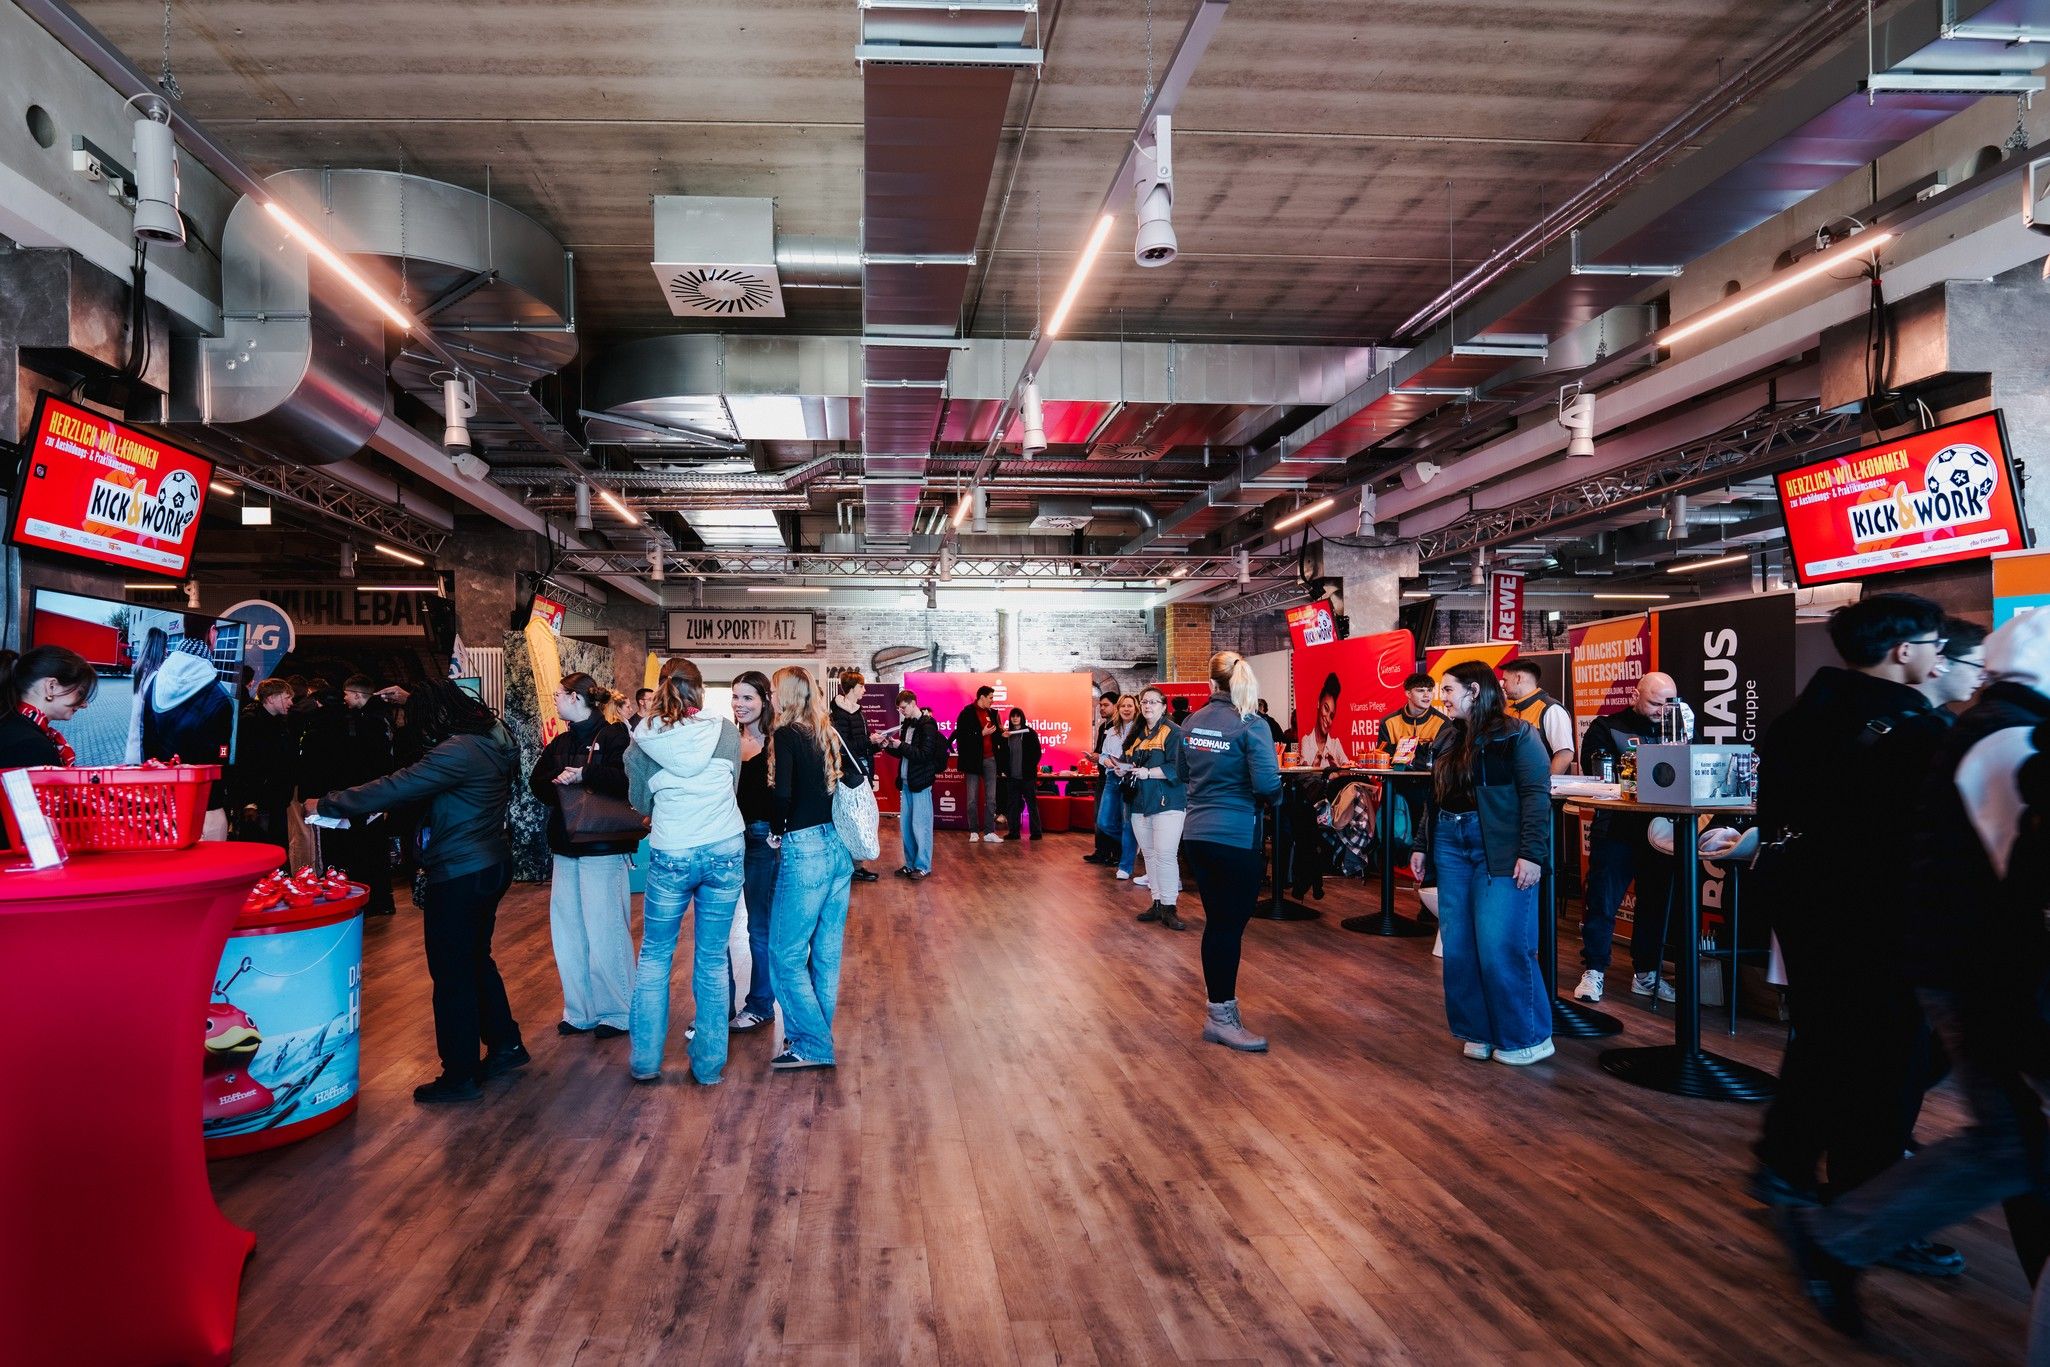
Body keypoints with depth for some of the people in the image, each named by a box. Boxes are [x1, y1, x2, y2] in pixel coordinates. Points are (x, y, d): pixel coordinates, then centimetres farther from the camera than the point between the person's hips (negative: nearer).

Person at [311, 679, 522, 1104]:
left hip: (461, 874, -10)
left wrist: (327, 805, -11)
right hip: (490, 865, 10)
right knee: (476, 960, 22)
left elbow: (395, 788, -22)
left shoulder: (458, 752, -21)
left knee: (451, 972, 1)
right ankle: (506, 1044, 30)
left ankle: (460, 1076, 10)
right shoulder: (490, 742, 8)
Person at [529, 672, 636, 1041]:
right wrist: (560, 783, -10)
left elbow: (627, 779, -21)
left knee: (605, 932, -3)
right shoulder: (561, 742, 14)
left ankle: (616, 1012, 9)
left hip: (602, 848, -7)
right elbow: (537, 782, 9)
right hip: (566, 848, 7)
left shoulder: (613, 735, -8)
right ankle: (580, 1011, 21)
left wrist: (583, 775, -28)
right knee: (568, 932, 10)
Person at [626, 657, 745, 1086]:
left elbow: (640, 803, 9)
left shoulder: (643, 742, -4)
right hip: (726, 852, 1)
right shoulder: (726, 733, -3)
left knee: (654, 956, 16)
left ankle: (645, 1060, 19)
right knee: (713, 959, 10)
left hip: (671, 857, -1)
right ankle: (709, 1063, 17)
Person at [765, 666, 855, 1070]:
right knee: (827, 952, 14)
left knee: (786, 953, 3)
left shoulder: (787, 734, -9)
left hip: (805, 849, -7)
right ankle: (818, 1035, 25)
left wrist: (778, 830, -5)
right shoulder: (829, 734, 11)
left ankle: (812, 1045, 6)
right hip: (839, 847, 8)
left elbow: (783, 792, -21)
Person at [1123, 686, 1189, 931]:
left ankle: (1168, 908, -6)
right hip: (1141, 802, 7)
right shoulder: (1138, 734, 16)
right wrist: (1125, 769, 4)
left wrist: (1148, 773, -21)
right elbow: (1131, 762, 26)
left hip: (1167, 803, -7)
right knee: (1150, 854, 10)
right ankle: (1157, 902, 17)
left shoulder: (1173, 732, -7)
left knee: (1166, 855, -12)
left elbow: (1178, 767, -16)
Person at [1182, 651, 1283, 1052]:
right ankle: (1222, 1018, 6)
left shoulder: (1193, 721, 7)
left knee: (1217, 922, 15)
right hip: (1235, 837, -6)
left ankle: (1221, 1004, 25)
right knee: (1230, 925, 1)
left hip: (1196, 834, 6)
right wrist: (1273, 798, 2)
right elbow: (1268, 784, -18)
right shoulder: (1250, 725, -12)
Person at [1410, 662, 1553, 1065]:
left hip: (1500, 850, -7)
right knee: (1458, 947, 6)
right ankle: (1478, 1031, 18)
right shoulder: (1447, 737, 14)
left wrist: (1531, 854, -19)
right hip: (1450, 844, 7)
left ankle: (1526, 1037, 9)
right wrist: (1422, 846, 14)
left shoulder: (1516, 734, -6)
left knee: (1500, 948, -7)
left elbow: (1537, 795, -12)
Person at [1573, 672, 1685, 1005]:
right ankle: (1593, 971, 7)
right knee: (1602, 902, -1)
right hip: (1616, 830, -4)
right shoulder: (1606, 728, 0)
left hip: (1659, 830, 4)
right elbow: (1596, 772, -13)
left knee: (1656, 902, 11)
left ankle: (1646, 973, 23)